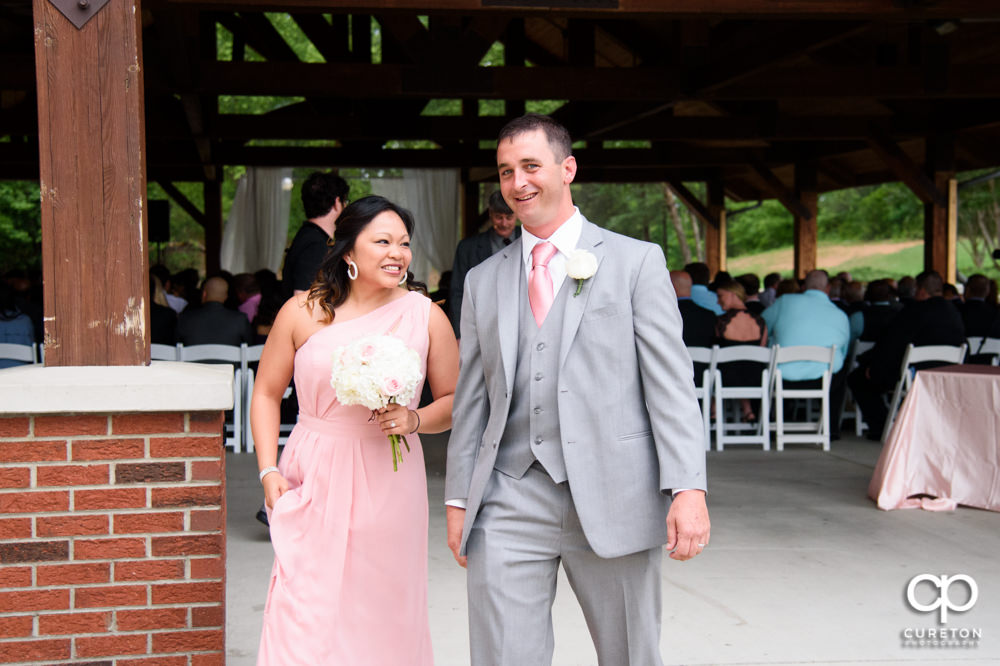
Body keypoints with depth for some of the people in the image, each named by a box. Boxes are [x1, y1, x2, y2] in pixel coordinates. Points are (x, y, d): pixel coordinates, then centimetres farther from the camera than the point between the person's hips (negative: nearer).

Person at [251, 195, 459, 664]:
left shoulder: (426, 317, 0)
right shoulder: (303, 313, 0)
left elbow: (455, 400, 8)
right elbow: (266, 395, 8)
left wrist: (415, 420, -12)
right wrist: (269, 471, -1)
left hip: (389, 485, 1)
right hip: (313, 483, 0)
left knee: (384, 616, 9)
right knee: (304, 617, -4)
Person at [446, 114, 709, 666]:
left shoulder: (636, 261, 4)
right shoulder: (483, 280, 14)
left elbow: (671, 383, -3)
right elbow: (471, 398, 15)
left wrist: (689, 488, -12)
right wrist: (458, 498, 11)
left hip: (612, 497, -2)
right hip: (510, 503, 3)